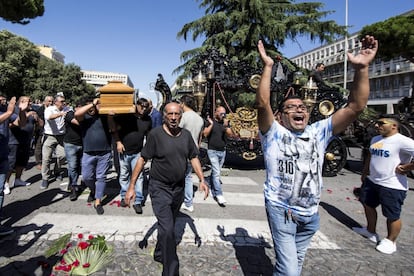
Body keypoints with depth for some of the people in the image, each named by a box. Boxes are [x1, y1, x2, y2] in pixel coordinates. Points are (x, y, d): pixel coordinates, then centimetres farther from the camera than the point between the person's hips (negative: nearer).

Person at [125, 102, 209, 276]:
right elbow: (142, 159, -11)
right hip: (159, 188, -5)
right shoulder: (156, 134, -14)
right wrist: (132, 186, -13)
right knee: (167, 229, -9)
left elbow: (193, 158, 6)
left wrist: (202, 180, -4)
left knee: (168, 225, 22)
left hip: (179, 188, 5)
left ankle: (159, 254, 46)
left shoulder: (186, 135, -1)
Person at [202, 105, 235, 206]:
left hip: (222, 151, 4)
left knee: (215, 172, 14)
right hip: (212, 151, -4)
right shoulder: (210, 122, -2)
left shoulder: (226, 123, 8)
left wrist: (226, 126, -19)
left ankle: (212, 191, 28)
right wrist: (211, 124, -16)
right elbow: (205, 134, -11)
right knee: (216, 172, -11)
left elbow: (230, 135, -4)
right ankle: (219, 195, -11)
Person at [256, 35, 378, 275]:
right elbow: (262, 104, -25)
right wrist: (268, 67, -27)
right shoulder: (274, 134, -8)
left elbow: (356, 107, -9)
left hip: (310, 214, 5)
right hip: (281, 210, -4)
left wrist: (361, 68, -19)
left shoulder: (319, 132, 0)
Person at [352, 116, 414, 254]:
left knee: (392, 216, 8)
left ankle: (390, 241, 28)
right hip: (371, 181, 9)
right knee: (368, 205, 21)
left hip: (392, 186, -8)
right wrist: (364, 172, 20)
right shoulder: (375, 139, 8)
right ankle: (370, 231, 41)